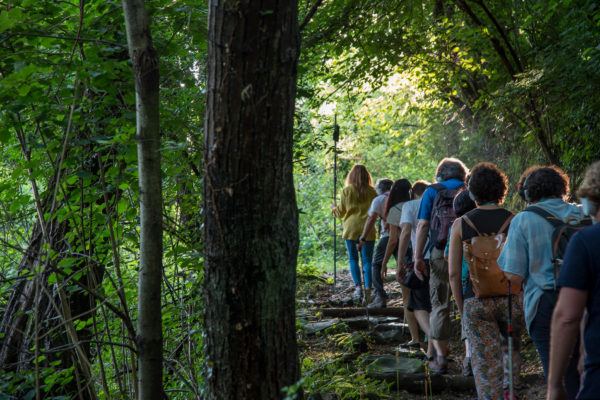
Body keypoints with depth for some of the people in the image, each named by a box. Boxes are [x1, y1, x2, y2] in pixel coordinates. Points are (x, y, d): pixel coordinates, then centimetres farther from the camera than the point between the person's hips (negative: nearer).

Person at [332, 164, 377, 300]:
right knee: (367, 260, 4)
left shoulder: (346, 191, -2)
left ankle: (357, 286, -7)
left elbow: (340, 213, 4)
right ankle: (368, 288, -4)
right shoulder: (372, 192, 0)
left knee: (353, 258, 9)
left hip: (351, 229, -1)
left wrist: (334, 208, 24)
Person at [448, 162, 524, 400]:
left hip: (476, 301, -1)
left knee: (485, 362, 7)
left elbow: (453, 273, -2)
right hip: (511, 299, 1)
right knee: (511, 348, 25)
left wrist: (461, 308, 9)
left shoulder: (461, 224, -2)